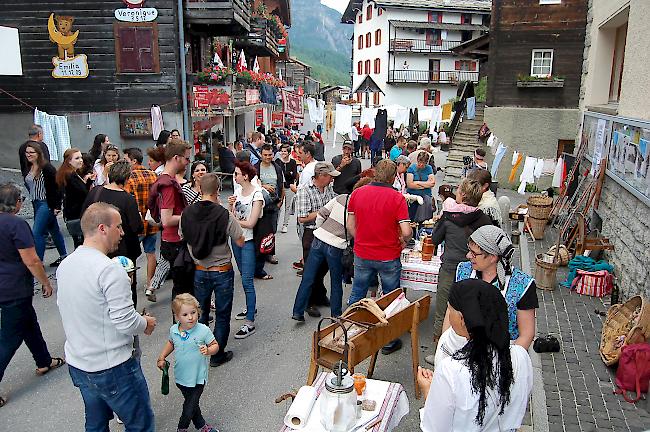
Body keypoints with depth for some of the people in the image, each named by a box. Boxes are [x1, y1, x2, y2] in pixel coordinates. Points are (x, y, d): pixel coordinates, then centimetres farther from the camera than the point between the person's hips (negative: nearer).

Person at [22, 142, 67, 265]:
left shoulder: (47, 168, -16)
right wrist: (33, 201, 17)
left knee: (37, 233, -10)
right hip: (36, 203, 8)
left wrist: (57, 206, -17)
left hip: (47, 203, -8)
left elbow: (57, 187, -16)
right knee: (53, 230, 17)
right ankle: (63, 256, 28)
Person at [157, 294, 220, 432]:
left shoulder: (203, 330, -19)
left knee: (190, 406, 3)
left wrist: (208, 351, -29)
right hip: (181, 377, 4)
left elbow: (215, 345, -9)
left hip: (198, 378, -4)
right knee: (191, 402, 20)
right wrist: (161, 358, 6)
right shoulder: (173, 330, -7)